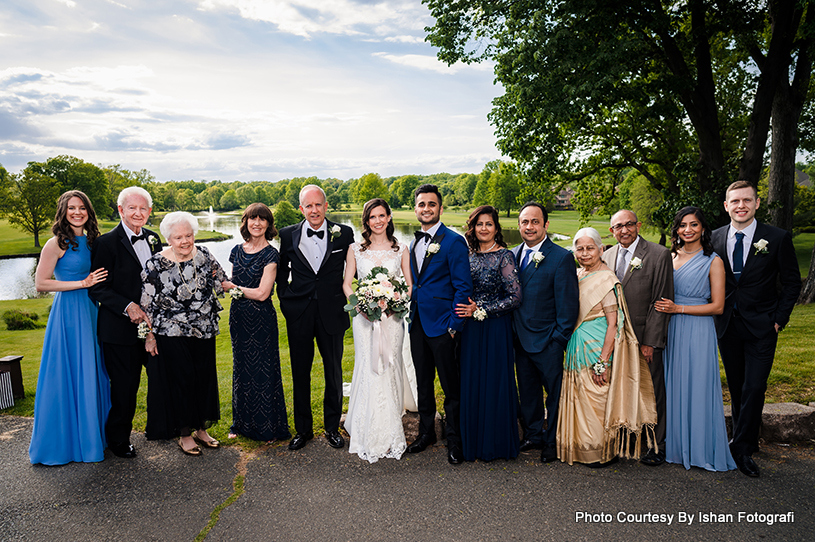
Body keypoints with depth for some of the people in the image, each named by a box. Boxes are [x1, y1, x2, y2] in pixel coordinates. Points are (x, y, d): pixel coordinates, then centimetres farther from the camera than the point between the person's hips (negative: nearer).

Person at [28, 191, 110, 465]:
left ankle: (93, 433, 25)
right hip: (68, 313, -7)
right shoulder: (57, 244, -9)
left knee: (92, 374, 12)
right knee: (68, 374, 1)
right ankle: (63, 441, 15)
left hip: (90, 311, 7)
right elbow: (40, 283, -12)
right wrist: (82, 283, -14)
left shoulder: (90, 240, 10)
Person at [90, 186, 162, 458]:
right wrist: (127, 306, -22)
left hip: (153, 323, 6)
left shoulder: (153, 239, 8)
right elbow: (98, 288, -11)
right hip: (120, 327, -5)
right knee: (125, 385, 5)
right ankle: (118, 439, 27)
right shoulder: (107, 242, -10)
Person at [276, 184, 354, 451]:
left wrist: (347, 299, -1)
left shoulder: (344, 233, -3)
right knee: (300, 373, 11)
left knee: (334, 372, 11)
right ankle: (303, 429, 27)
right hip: (298, 314, 1)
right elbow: (282, 271, 10)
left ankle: (332, 427, 29)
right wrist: (285, 301, 3)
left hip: (332, 312, -1)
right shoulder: (288, 235, 1)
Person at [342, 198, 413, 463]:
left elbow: (409, 285, 7)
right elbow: (346, 284, 5)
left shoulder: (400, 250, 6)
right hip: (365, 317, 0)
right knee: (368, 371, -2)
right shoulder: (355, 249, 5)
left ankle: (391, 435, 16)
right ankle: (370, 435, 10)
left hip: (392, 317, 1)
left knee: (389, 369, 4)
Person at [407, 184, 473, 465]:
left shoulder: (454, 241, -10)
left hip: (442, 325, -7)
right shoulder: (415, 243, 12)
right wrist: (411, 313, 10)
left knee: (451, 387, 5)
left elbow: (463, 288, -12)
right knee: (423, 383, 17)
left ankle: (454, 440, 21)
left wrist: (454, 326, -15)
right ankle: (426, 432, 32)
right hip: (417, 323, 7)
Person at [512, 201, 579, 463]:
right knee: (527, 392, 18)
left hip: (548, 342, -5)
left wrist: (560, 339, -13)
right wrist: (512, 331, 5)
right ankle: (533, 435, 35)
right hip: (520, 339, 6)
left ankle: (553, 442, 26)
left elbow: (568, 303, -11)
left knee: (555, 393, 9)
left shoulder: (561, 258, -10)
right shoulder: (512, 255, 7)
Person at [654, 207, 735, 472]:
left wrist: (678, 308, -14)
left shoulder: (713, 261, -5)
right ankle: (675, 445, 22)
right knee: (673, 387, 10)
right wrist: (663, 307, 2)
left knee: (697, 388, 1)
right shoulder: (671, 256, 9)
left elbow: (717, 306, -9)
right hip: (671, 331, 5)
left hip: (698, 332, -5)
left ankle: (701, 449, 16)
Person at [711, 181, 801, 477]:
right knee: (736, 388, 13)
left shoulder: (778, 238, -7)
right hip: (727, 325, 3)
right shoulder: (715, 238, 1)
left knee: (754, 388, -6)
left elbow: (792, 282, 0)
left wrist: (778, 319, -6)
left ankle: (741, 448, 6)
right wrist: (717, 312, 4)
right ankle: (747, 440, 29)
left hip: (761, 327, -3)